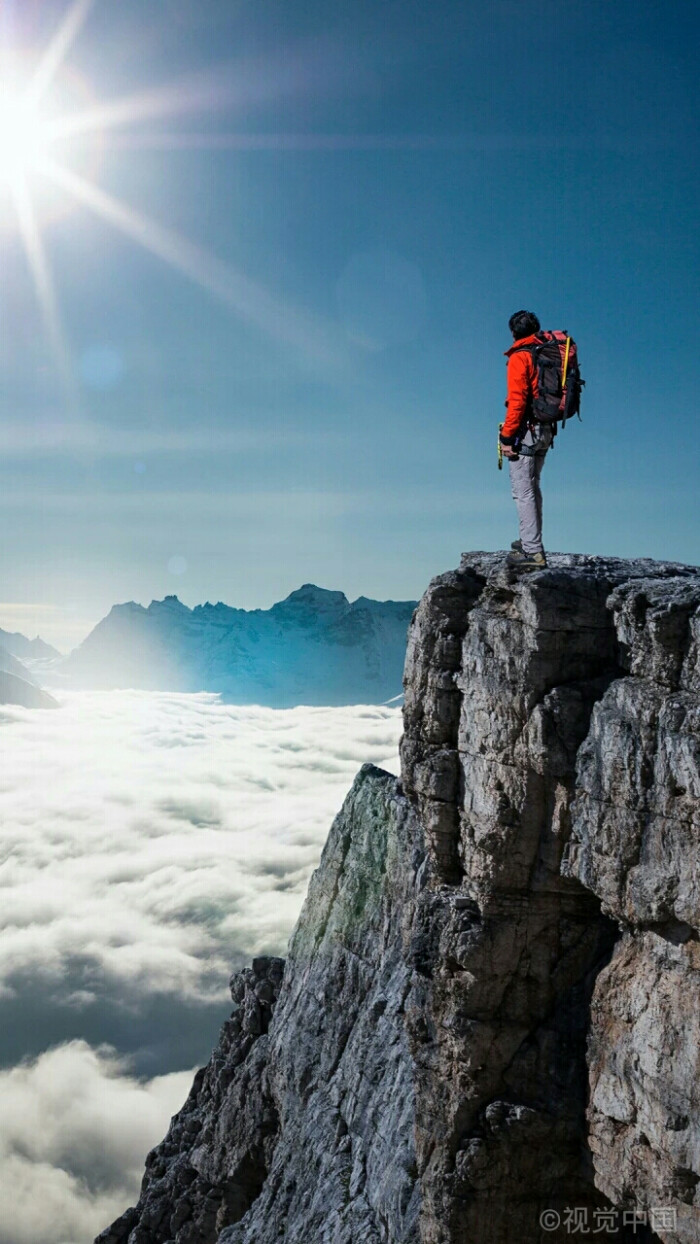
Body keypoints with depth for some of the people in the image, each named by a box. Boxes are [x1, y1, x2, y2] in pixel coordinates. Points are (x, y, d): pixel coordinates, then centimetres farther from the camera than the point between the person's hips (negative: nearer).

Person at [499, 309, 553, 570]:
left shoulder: (519, 357, -9)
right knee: (532, 488, 19)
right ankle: (530, 542, 26)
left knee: (523, 492, -9)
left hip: (525, 431, -9)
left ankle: (533, 552, -13)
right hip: (545, 431, 9)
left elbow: (517, 400, -17)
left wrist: (507, 436, -16)